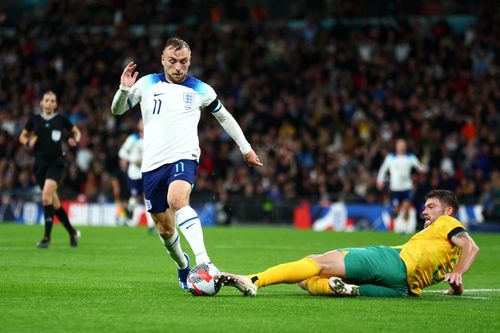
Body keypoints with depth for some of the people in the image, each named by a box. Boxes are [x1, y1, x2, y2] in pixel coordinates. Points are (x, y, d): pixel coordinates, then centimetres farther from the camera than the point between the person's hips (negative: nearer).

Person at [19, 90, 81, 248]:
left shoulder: (61, 119, 1)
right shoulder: (34, 119, 6)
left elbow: (76, 132, 15)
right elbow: (22, 137, 16)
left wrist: (75, 140, -6)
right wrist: (28, 142, -5)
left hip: (56, 162, -3)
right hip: (40, 163, 3)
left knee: (46, 195, -21)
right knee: (54, 202, 7)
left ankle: (47, 237, -18)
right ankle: (72, 232, 26)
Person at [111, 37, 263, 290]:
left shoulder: (200, 90, 7)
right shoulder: (146, 84, 9)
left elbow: (224, 117, 21)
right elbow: (117, 110, 13)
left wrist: (245, 148, 23)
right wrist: (124, 89, -7)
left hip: (184, 158, -3)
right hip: (152, 164, 3)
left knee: (176, 200, -34)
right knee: (165, 229, 5)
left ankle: (203, 262, -44)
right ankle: (182, 265, 36)